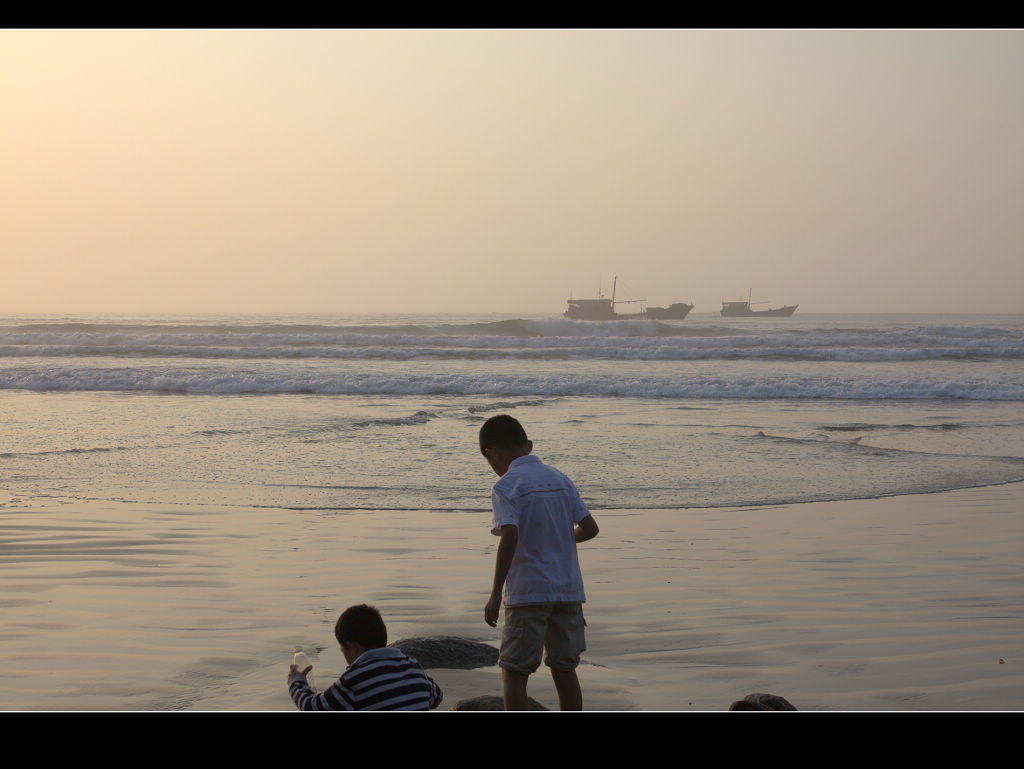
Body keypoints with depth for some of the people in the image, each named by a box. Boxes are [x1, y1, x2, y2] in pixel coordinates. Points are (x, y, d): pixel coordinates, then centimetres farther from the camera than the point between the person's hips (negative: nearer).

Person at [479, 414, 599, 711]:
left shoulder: (507, 486, -8)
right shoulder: (560, 479, 10)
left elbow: (510, 537, -21)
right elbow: (589, 528, 8)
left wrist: (495, 594, -17)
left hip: (527, 594, -6)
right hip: (568, 589, 6)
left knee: (514, 672, 1)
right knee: (564, 669, 13)